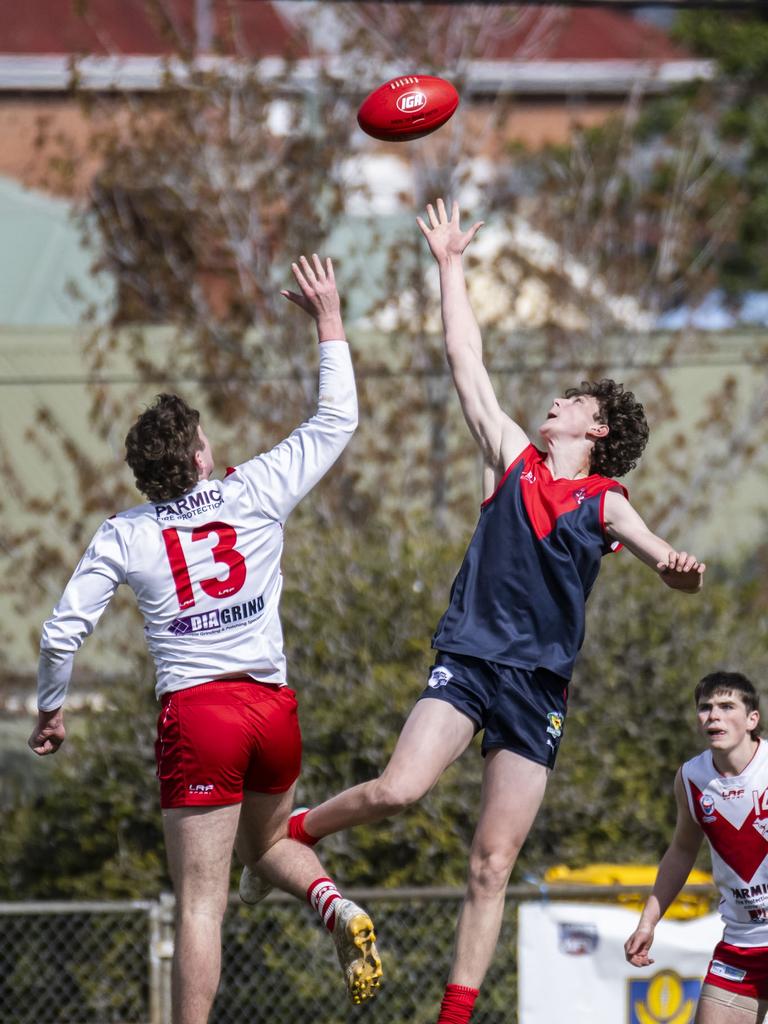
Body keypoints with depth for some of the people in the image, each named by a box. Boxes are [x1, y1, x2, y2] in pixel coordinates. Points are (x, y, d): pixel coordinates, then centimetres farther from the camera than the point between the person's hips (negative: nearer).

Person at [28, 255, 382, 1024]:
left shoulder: (122, 537, 0)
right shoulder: (254, 494, 2)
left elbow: (62, 632, -1)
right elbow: (336, 420, 13)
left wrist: (50, 709, 16)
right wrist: (330, 322, 22)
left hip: (195, 712, -2)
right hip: (272, 702, 3)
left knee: (200, 903, -3)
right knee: (267, 841, 28)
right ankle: (335, 907, -3)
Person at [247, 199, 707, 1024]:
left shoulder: (603, 504, 10)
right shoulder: (513, 457, 13)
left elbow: (667, 565, -3)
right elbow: (466, 362, 15)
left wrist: (678, 569, -28)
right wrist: (450, 267, 18)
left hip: (540, 684, 0)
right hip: (468, 657, 0)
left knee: (492, 867, -2)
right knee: (399, 789, -24)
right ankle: (294, 831, 5)